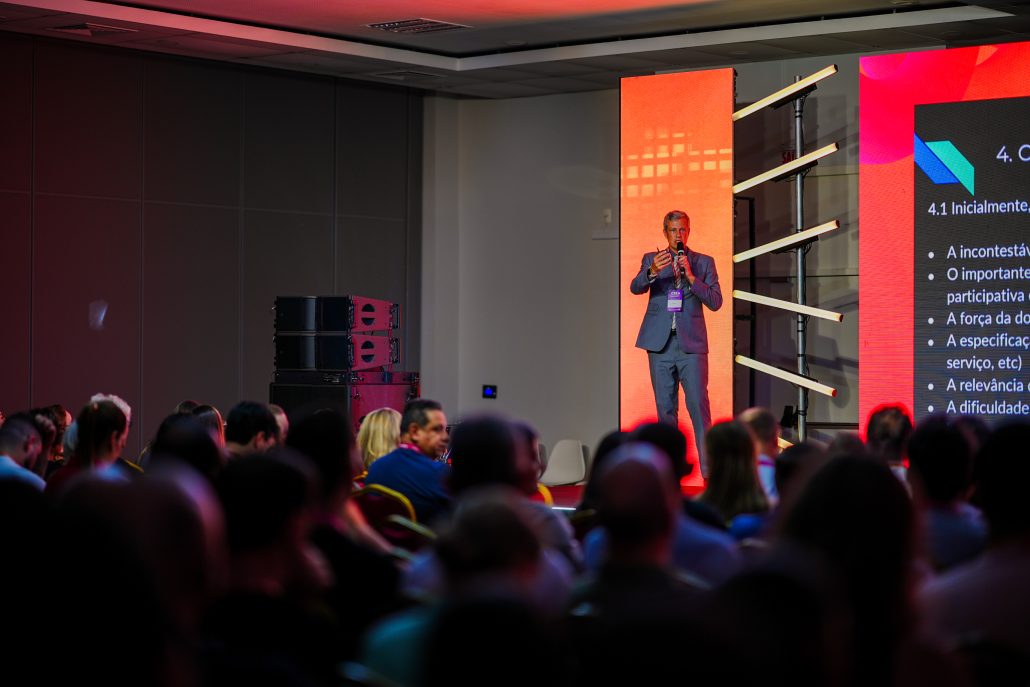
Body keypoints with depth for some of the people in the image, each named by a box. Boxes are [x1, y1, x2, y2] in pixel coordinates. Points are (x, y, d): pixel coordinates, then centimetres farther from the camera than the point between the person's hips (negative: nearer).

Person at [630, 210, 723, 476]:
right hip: (660, 344, 1)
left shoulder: (704, 262, 8)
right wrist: (652, 271, -29)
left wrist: (690, 276, -14)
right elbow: (635, 287, -8)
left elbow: (715, 302, -1)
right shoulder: (651, 259, 10)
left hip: (691, 344, -1)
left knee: (698, 404, -10)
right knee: (665, 408, 5)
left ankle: (708, 466, -8)